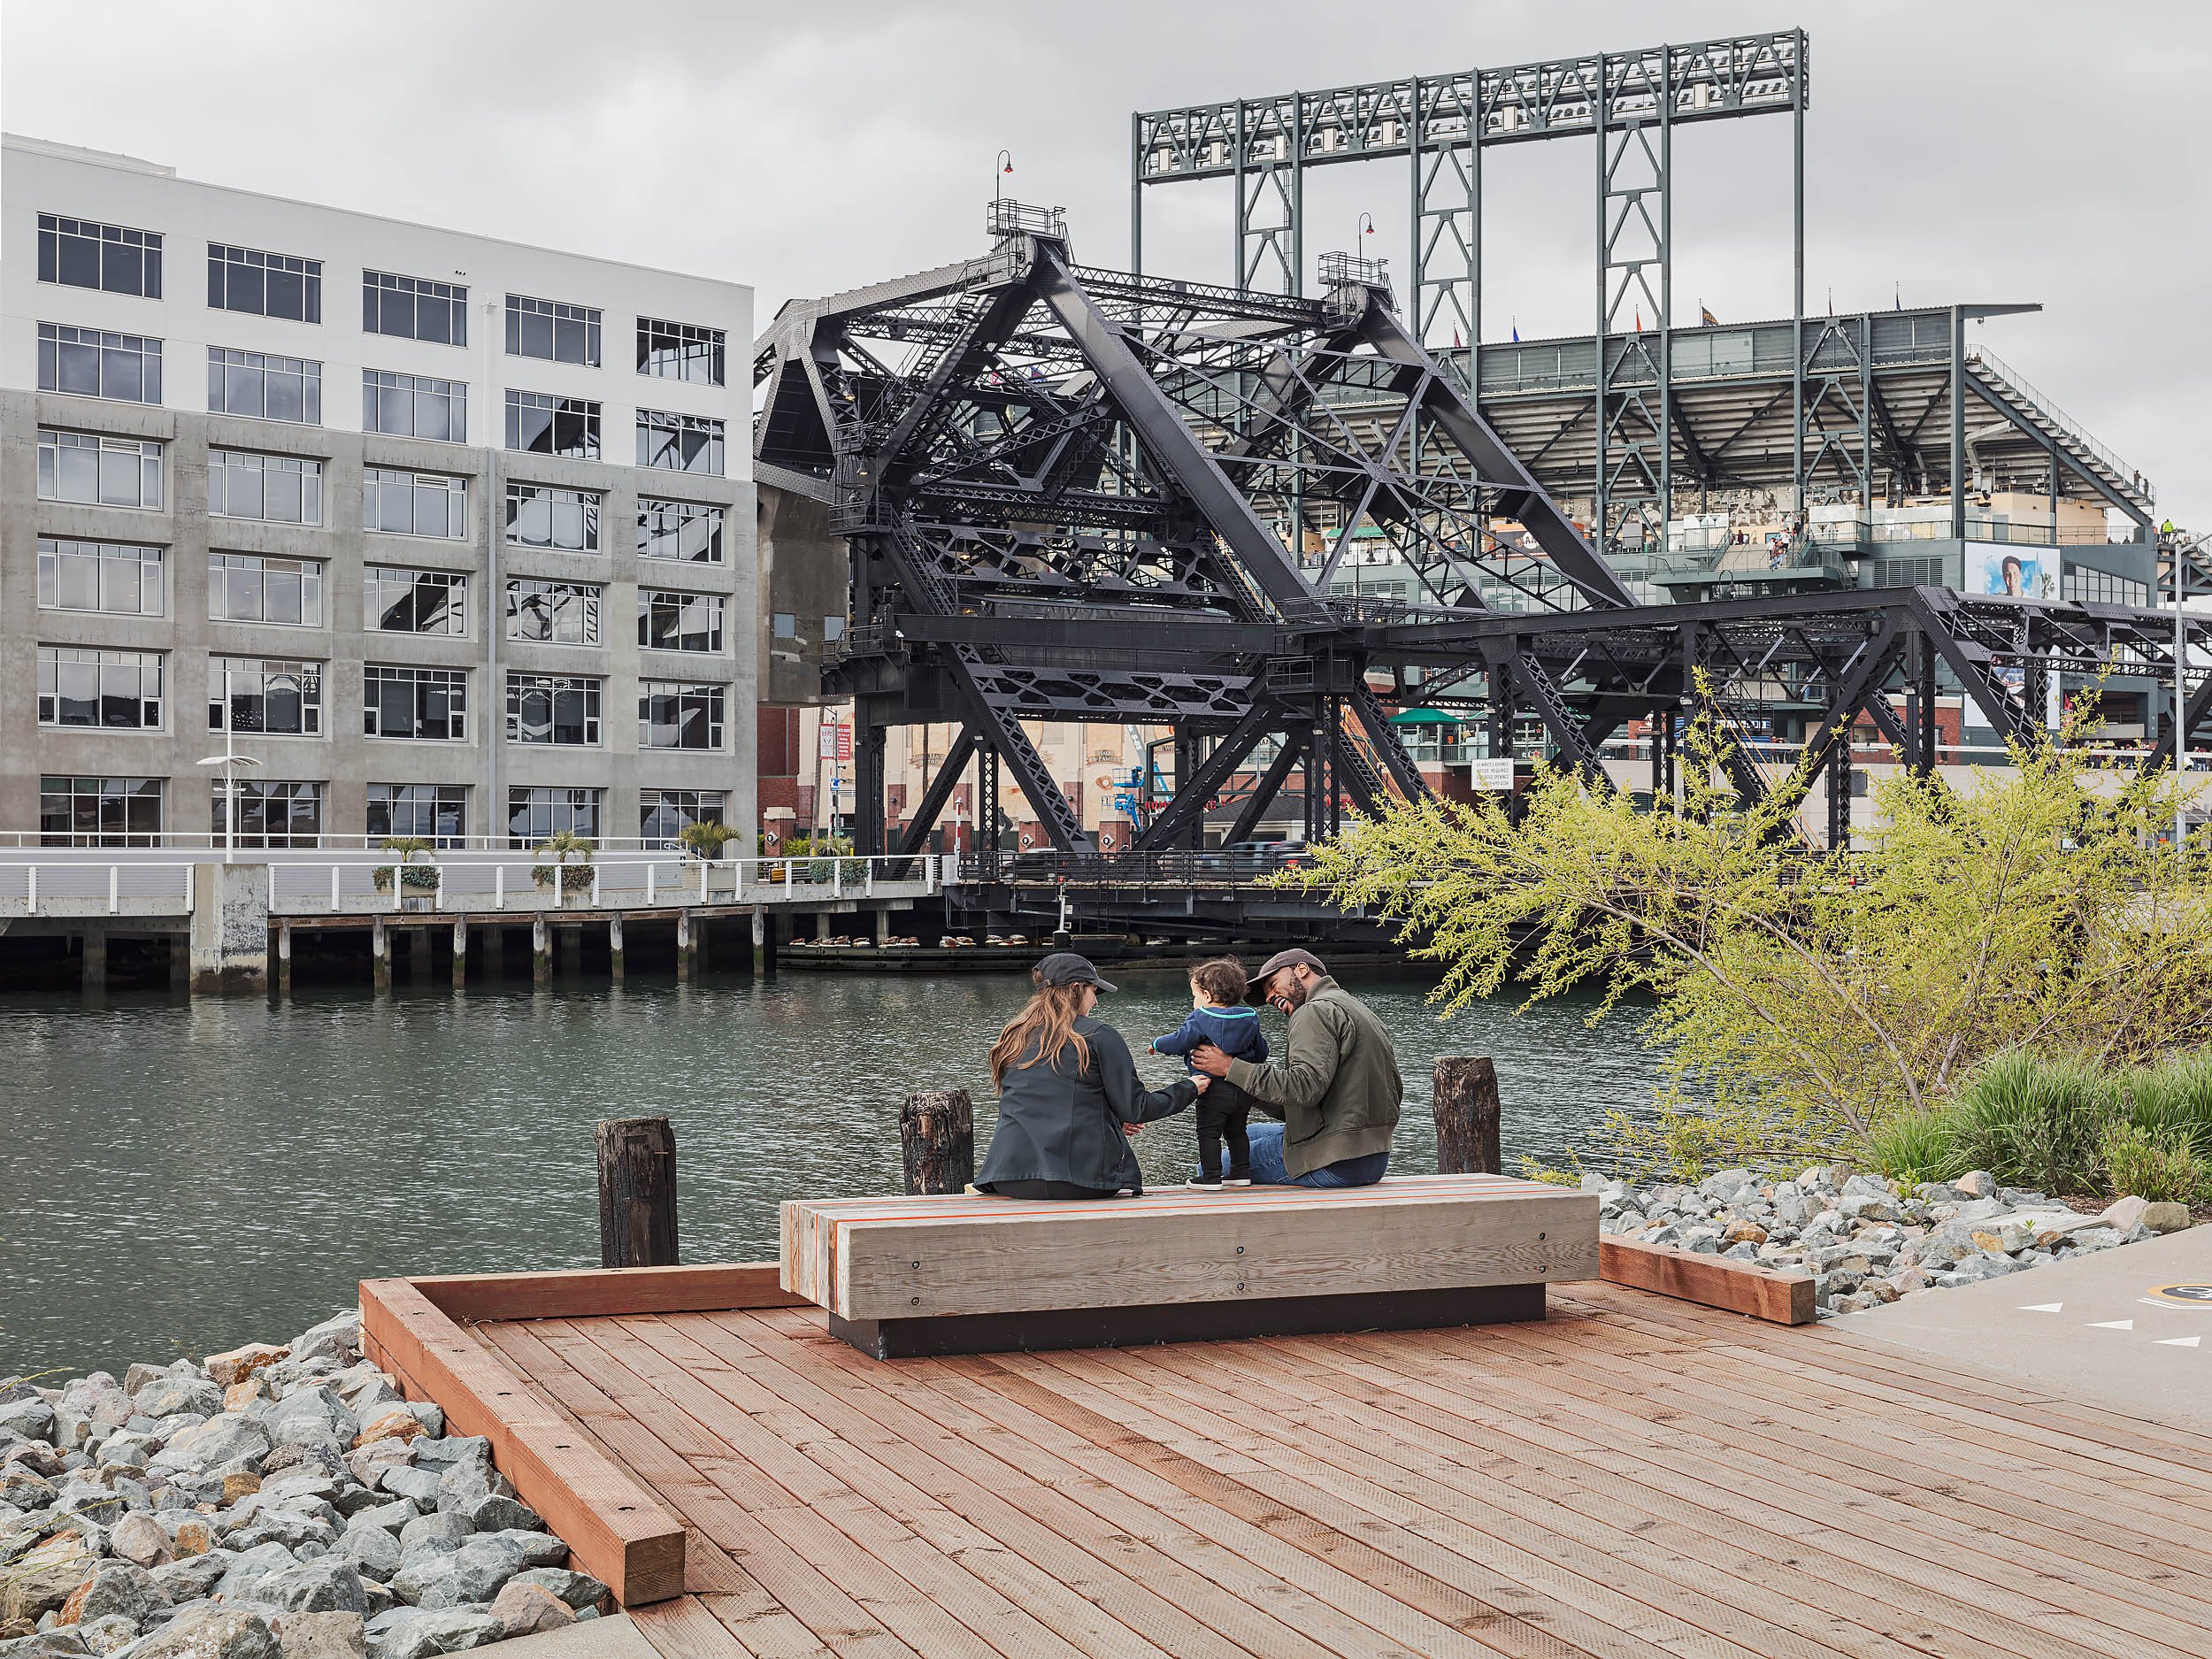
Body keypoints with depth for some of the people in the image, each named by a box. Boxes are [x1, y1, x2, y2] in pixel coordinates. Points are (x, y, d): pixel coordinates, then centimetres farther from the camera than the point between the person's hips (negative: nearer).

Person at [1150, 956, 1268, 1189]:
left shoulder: (1200, 1019, -10)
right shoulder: (1249, 1019, 9)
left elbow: (1180, 1041, -18)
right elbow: (1261, 1051, 17)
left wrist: (1157, 1043, 1)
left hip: (1214, 1089, -7)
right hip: (1244, 1089, 7)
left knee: (1208, 1133, 0)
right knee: (1237, 1131, 20)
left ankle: (1211, 1177, -1)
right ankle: (1241, 1172, 23)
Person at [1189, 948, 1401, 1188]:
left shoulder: (1316, 1011, -11)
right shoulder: (1360, 1010, 20)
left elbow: (1305, 1087, -25)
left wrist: (1232, 1068, -17)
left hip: (1333, 1163, -10)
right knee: (1252, 1133, 28)